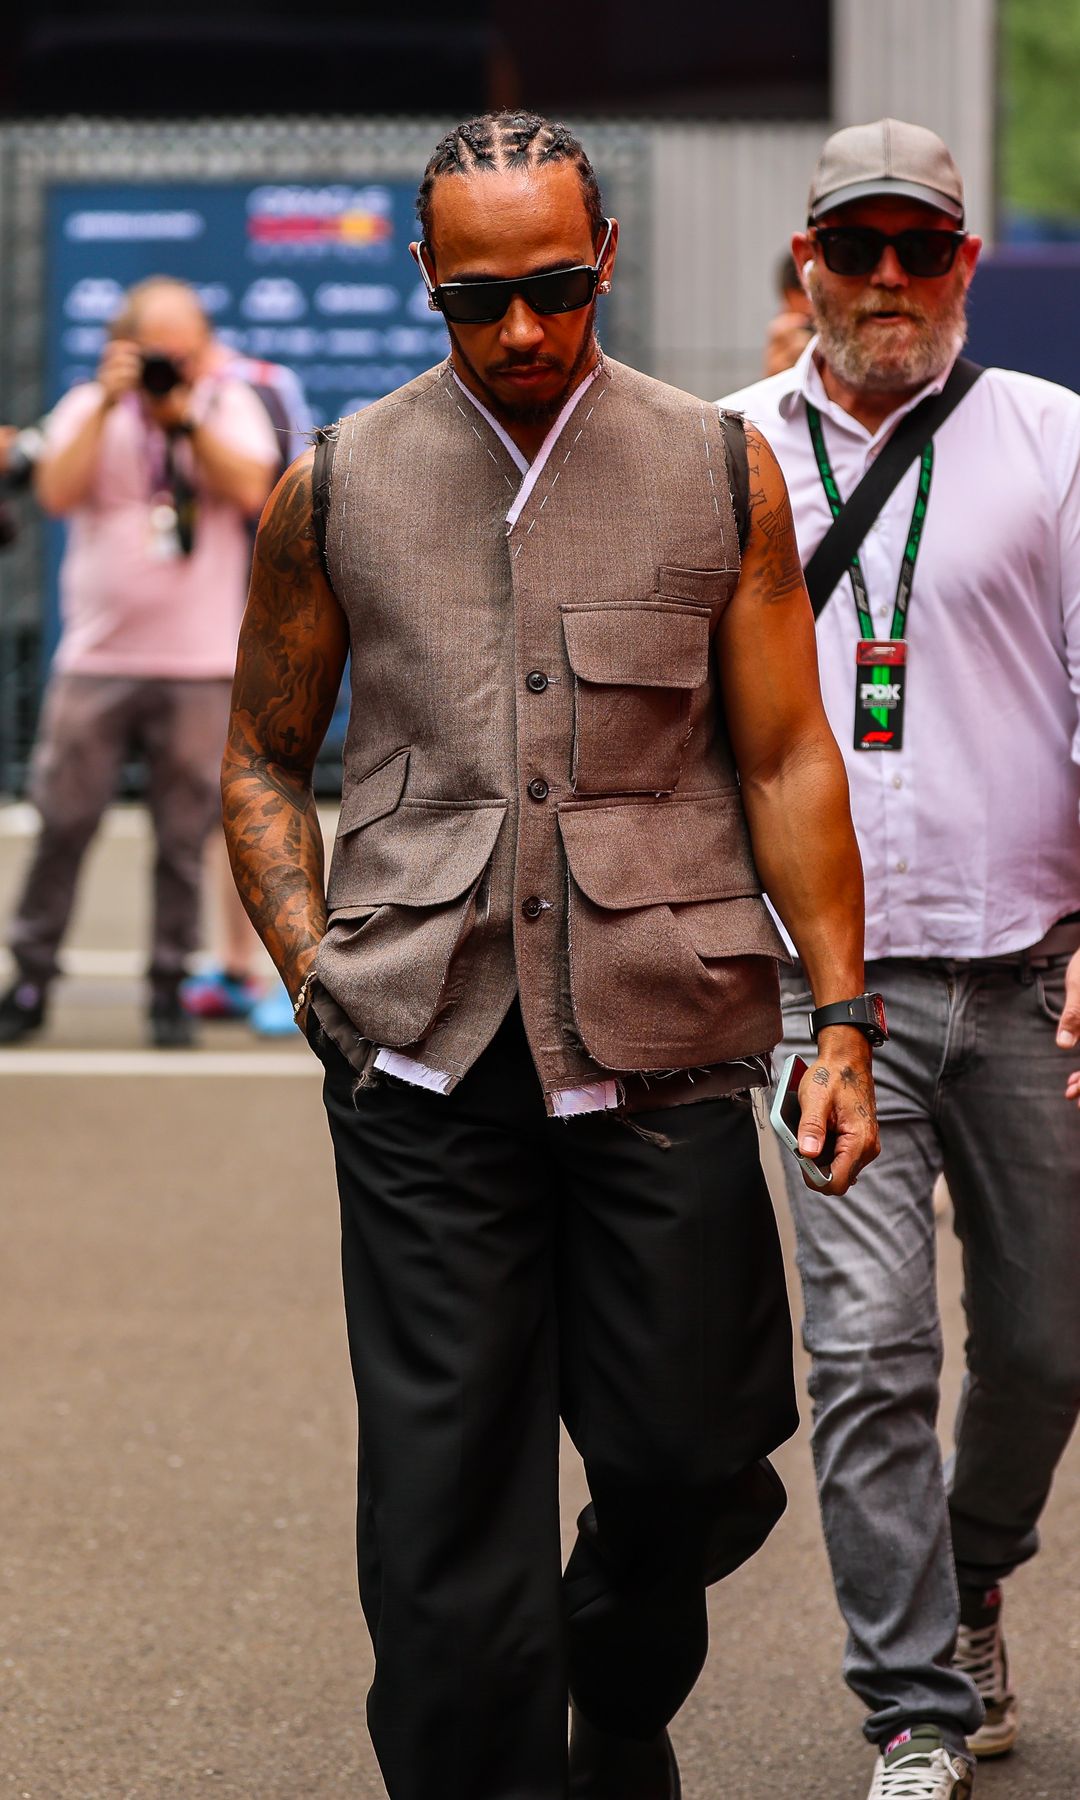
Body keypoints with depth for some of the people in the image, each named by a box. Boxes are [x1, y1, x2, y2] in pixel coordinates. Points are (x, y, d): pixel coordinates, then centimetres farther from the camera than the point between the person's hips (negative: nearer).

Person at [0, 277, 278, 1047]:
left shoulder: (229, 403, 6)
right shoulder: (87, 407, 6)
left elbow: (249, 488, -10)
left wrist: (187, 414, -16)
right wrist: (109, 404, -14)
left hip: (199, 665, 0)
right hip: (98, 659, 0)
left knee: (185, 834, 1)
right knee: (63, 823, 0)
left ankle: (170, 985, 11)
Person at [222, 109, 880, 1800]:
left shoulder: (719, 473, 8)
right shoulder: (335, 489, 7)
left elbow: (787, 758, 9)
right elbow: (261, 762, 16)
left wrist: (842, 1018, 3)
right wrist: (316, 969, 3)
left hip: (664, 1047, 0)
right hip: (424, 1061, 0)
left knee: (694, 1457, 3)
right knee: (444, 1494, -3)